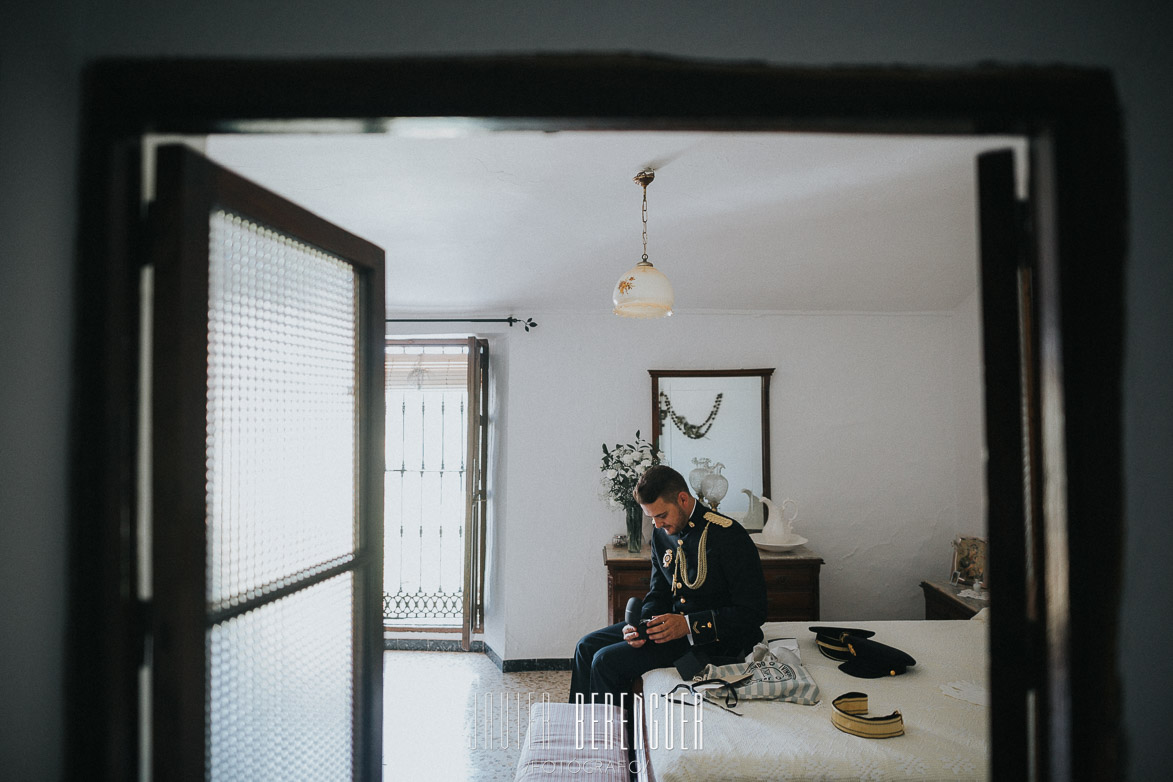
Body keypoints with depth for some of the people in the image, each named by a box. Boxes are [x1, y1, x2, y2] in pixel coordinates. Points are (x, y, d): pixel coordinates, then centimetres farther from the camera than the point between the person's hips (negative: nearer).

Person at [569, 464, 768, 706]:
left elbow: (752, 612, -19)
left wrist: (689, 625, -27)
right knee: (587, 646, 3)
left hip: (714, 640, -8)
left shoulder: (728, 535, -19)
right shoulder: (661, 533, 4)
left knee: (606, 661, -18)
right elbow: (659, 594, 12)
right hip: (674, 622, 8)